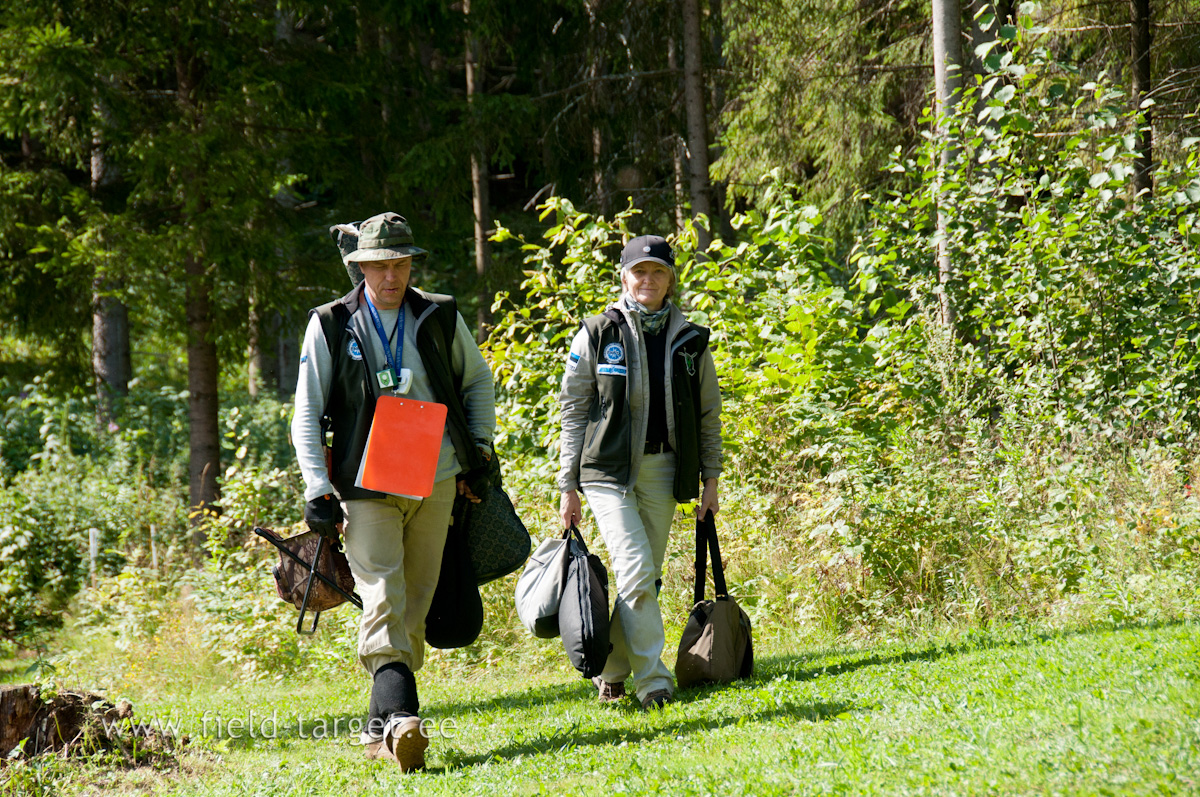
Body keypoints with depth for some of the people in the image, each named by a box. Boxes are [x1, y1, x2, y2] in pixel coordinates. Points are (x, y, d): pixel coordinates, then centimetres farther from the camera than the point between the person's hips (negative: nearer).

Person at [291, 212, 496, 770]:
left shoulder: (440, 319, 5)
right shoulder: (330, 327, 0)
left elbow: (478, 381, 22)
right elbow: (306, 416, 2)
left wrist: (479, 453, 14)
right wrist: (317, 491, -7)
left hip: (436, 486, 3)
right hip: (367, 488, -3)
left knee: (414, 610, 5)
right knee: (383, 604, -17)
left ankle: (381, 726, 15)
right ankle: (401, 718, -28)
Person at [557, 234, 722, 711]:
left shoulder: (690, 341, 7)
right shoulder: (598, 335, 0)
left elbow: (708, 414, 14)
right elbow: (573, 410, 2)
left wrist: (710, 479, 9)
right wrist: (569, 487, -1)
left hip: (663, 472, 4)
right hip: (610, 469, -4)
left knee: (646, 577, 7)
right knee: (636, 571, -16)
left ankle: (611, 669, 23)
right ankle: (651, 679, -14)